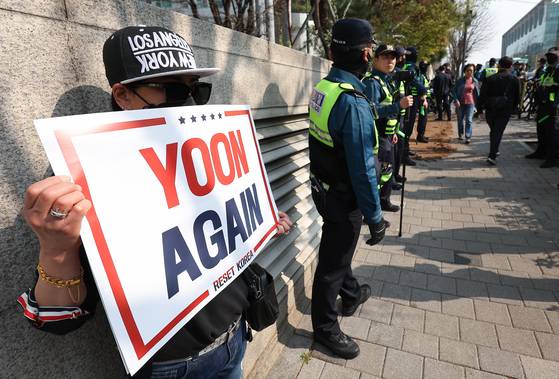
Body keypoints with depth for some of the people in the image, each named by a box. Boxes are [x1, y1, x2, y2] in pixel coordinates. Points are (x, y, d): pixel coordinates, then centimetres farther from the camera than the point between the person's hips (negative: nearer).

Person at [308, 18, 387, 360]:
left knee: (339, 249, 27)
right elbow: (362, 170, -26)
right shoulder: (353, 103, -27)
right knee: (333, 262, 8)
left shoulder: (322, 87, 0)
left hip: (324, 187, 9)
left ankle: (351, 295, 53)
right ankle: (325, 328, 31)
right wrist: (375, 217, -15)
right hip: (343, 197, -9)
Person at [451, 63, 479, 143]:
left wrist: (478, 102, 9)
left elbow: (477, 92, 11)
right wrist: (456, 100, -14)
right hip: (461, 103, 0)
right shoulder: (460, 81, -3)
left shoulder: (475, 81, 4)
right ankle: (460, 134, 31)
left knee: (469, 120, -7)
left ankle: (468, 137, -6)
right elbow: (454, 91, -3)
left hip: (470, 103, 0)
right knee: (460, 120, 12)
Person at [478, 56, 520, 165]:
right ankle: (492, 156, -14)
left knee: (493, 131, 18)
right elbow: (517, 97, 7)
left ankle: (494, 151, 29)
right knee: (498, 132, -5)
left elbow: (482, 94, -2)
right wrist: (514, 108, 19)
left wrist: (481, 107, 7)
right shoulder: (514, 80, 1)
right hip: (505, 111, -1)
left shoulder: (490, 79, 0)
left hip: (490, 110, 2)